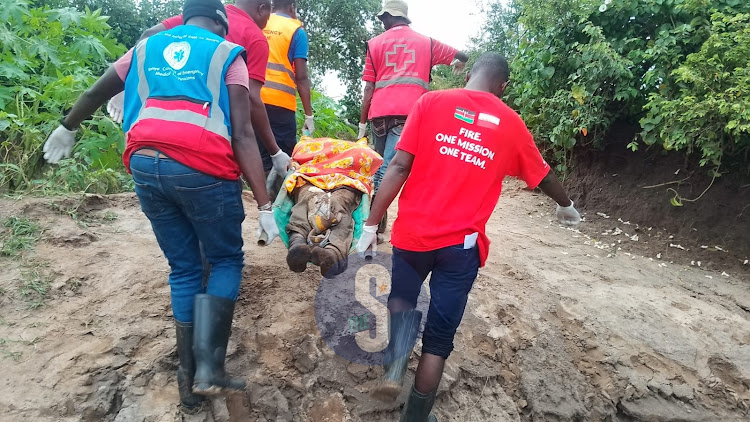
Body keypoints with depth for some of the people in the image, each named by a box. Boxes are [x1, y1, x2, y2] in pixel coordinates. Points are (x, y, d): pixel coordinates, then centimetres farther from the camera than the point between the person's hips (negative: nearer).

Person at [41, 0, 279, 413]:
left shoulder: (145, 47, 22)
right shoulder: (226, 53, 9)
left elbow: (94, 93, 32)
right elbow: (242, 135, -3)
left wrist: (66, 129, 51)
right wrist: (265, 206, -5)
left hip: (145, 166, 5)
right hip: (202, 169, -4)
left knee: (183, 269, 16)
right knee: (227, 261, 13)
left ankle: (189, 378, 21)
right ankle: (208, 367, 1)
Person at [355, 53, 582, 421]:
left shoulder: (431, 102, 1)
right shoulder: (512, 124, 5)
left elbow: (399, 167, -7)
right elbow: (543, 176, 20)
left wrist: (371, 225, -3)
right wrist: (566, 206, 40)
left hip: (412, 233, 1)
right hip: (461, 245, 0)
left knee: (402, 301, 27)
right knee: (439, 337, 13)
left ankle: (394, 366, 5)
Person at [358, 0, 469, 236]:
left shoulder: (375, 43, 16)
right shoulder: (426, 42, 19)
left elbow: (369, 87, 9)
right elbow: (461, 57, 32)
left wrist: (362, 123, 11)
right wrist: (459, 64, 56)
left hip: (380, 111, 2)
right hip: (409, 111, -1)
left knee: (380, 165, 15)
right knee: (388, 167, -8)